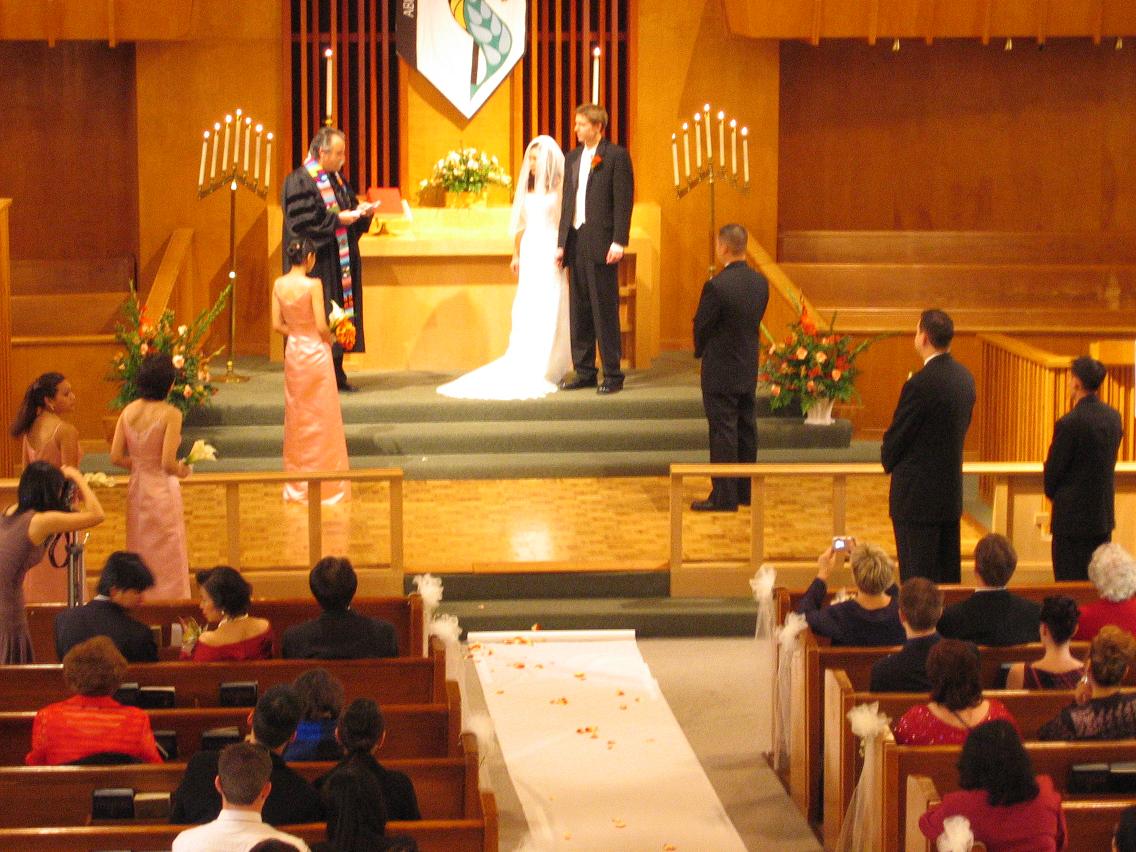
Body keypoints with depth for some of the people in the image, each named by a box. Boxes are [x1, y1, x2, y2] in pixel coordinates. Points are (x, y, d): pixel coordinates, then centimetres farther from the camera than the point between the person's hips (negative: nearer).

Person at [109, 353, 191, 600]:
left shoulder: (129, 411, -2)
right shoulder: (170, 414, -18)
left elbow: (116, 457, -2)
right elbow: (168, 463, -22)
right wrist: (182, 471, -2)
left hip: (136, 488, 6)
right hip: (162, 488, -6)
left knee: (140, 554, 18)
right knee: (166, 558, 7)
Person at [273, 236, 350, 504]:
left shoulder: (279, 285, -2)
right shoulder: (313, 285, -19)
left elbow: (277, 324, 1)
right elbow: (321, 326, -18)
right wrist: (328, 339, 1)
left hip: (293, 351, 5)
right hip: (315, 351, -5)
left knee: (296, 417, 15)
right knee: (321, 417, 5)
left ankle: (297, 486, 21)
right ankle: (324, 485, 10)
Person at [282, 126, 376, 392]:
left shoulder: (337, 178, 15)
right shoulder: (299, 181, -11)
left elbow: (349, 206, 23)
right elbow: (301, 221, -18)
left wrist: (362, 211, 1)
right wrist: (337, 219, -20)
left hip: (341, 262, 8)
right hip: (318, 265, -8)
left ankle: (336, 373, 13)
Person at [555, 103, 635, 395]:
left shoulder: (616, 156, -4)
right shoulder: (572, 158, 16)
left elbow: (624, 200, -9)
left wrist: (619, 241, -16)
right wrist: (562, 242, 12)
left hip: (601, 244, -7)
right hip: (576, 241, 7)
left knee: (605, 311, -4)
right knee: (579, 311, 8)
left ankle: (612, 374, 0)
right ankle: (584, 372, 15)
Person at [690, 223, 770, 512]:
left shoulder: (717, 286, -22)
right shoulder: (760, 282, 0)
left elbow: (702, 326, -13)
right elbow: (756, 319, 7)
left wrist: (700, 351, 7)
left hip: (721, 370, -7)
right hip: (749, 368, 7)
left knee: (723, 431, -2)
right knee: (745, 428, 14)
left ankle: (724, 496, 1)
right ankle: (745, 491, 23)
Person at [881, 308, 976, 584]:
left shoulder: (921, 384, -21)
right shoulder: (965, 377, 4)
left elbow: (896, 437, -12)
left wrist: (889, 461, 8)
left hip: (917, 496, -8)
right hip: (952, 493, 8)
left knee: (917, 578, -1)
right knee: (949, 573, 15)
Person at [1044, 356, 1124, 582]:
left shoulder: (1069, 423, -19)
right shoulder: (1113, 417, 2)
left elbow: (1053, 471, -11)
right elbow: (1110, 460, 10)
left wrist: (1052, 493, 9)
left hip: (1073, 516, -7)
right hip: (1104, 515, 7)